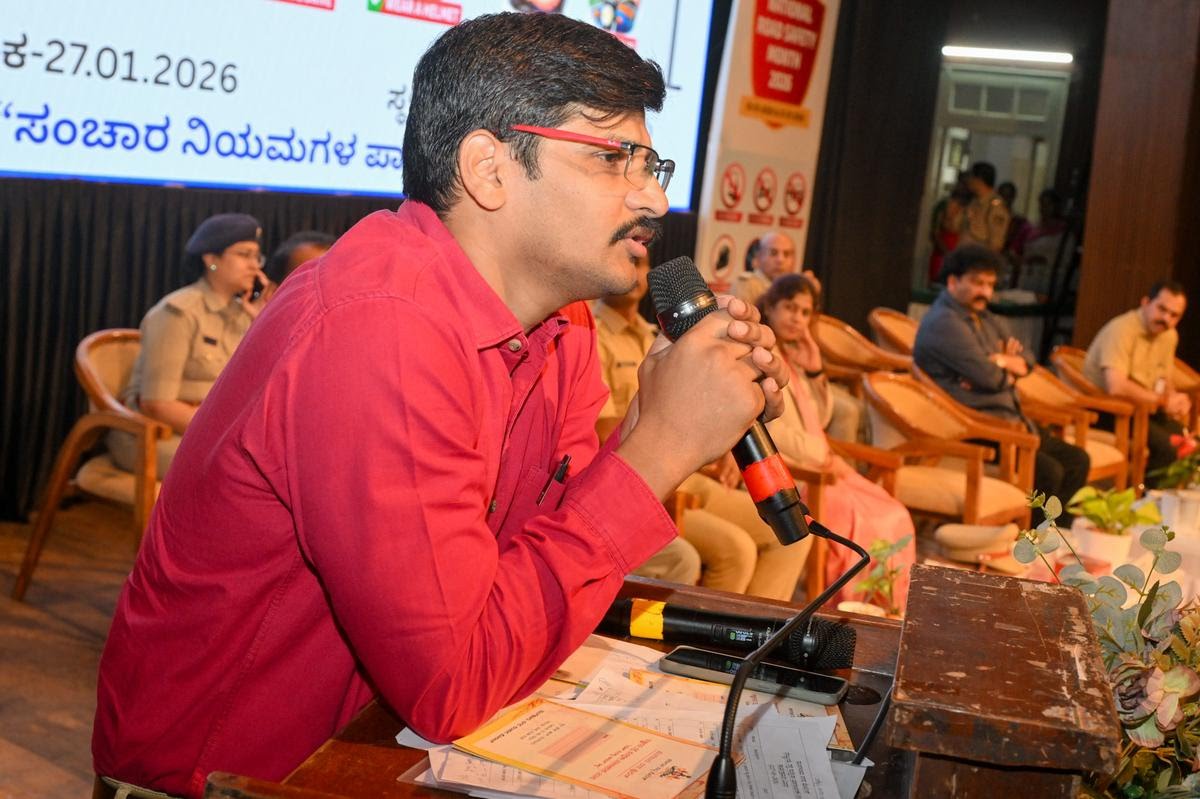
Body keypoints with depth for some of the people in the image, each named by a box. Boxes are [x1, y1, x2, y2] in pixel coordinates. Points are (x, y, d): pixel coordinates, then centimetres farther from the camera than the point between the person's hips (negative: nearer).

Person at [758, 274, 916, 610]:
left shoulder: (792, 354, 17)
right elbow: (767, 427, -18)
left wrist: (815, 371, 3)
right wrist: (824, 456, -12)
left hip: (813, 465, 9)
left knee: (893, 517, -6)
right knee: (862, 522, -21)